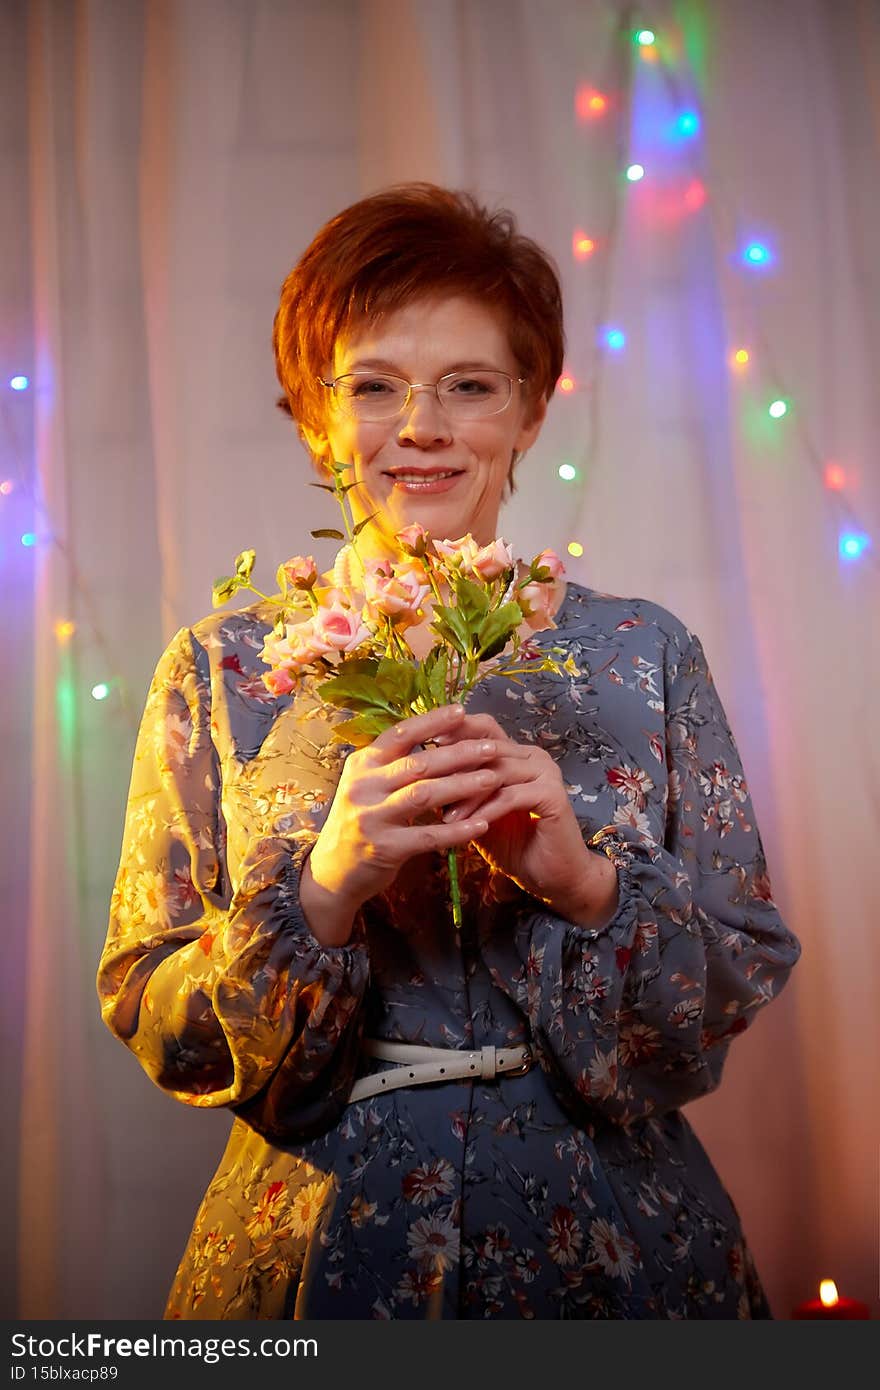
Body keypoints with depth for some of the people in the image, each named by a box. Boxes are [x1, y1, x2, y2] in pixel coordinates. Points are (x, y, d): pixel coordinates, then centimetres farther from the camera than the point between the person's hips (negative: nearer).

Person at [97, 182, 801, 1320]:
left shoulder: (646, 656, -3)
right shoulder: (220, 668, -5)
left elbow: (744, 978, -3)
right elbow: (147, 1018, -6)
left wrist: (587, 879, -21)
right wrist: (324, 885, -22)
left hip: (613, 1226, 1)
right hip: (322, 1231, 0)